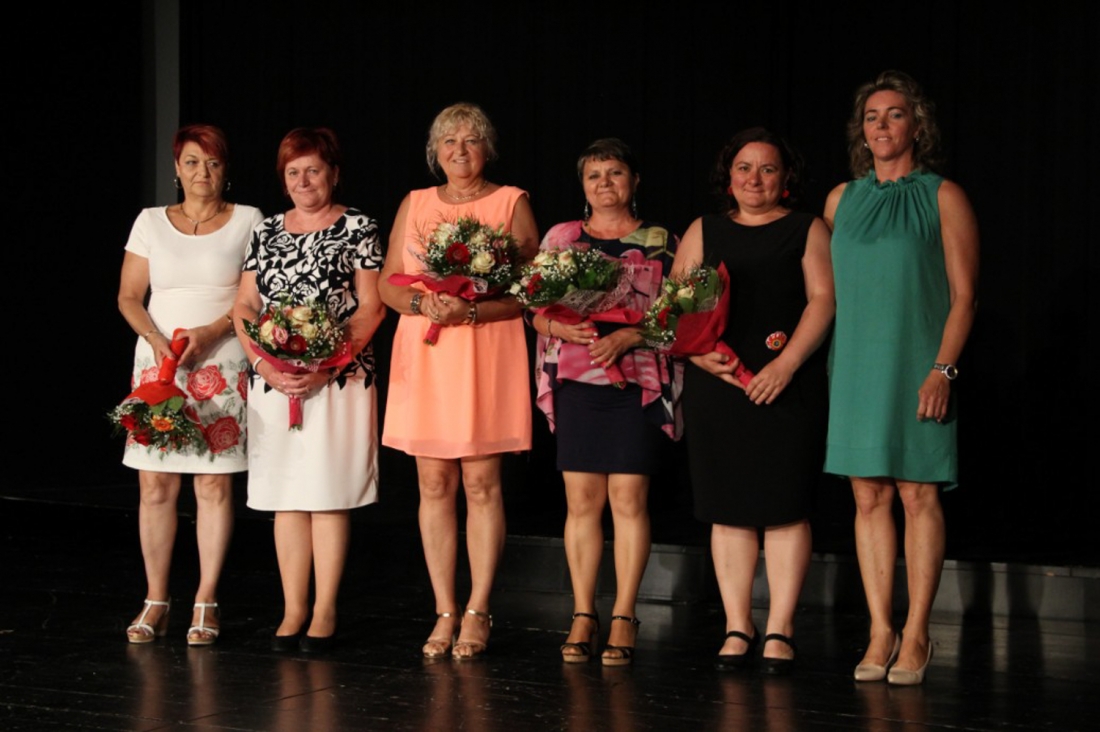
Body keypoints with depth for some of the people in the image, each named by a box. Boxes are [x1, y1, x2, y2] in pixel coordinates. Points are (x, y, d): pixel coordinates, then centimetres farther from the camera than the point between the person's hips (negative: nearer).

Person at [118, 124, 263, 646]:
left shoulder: (248, 221, 4)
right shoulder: (151, 222, 10)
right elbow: (128, 296, 8)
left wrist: (212, 332, -13)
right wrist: (158, 342, -10)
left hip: (222, 363, -2)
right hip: (157, 361, 2)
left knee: (215, 483, -4)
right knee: (154, 482, -1)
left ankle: (206, 603, 2)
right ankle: (155, 601, 6)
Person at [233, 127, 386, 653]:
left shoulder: (358, 229, 0)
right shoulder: (267, 232, 13)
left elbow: (370, 310, -6)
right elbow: (244, 307, 11)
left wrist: (326, 369, -16)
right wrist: (265, 364, -7)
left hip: (338, 381, -4)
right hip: (273, 384, 4)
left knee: (329, 495, -3)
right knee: (286, 496, 5)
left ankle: (325, 613, 3)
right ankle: (293, 610, 11)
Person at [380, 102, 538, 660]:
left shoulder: (511, 203, 5)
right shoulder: (414, 204, 15)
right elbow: (387, 283, 12)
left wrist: (471, 311, -17)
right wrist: (421, 302, -10)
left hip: (487, 357, -3)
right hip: (424, 357, 3)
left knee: (481, 483, -4)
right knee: (434, 483, 2)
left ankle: (477, 611, 2)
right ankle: (444, 612, 7)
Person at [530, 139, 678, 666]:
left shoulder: (660, 242, 7)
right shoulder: (561, 238, 13)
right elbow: (537, 311, 11)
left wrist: (627, 336, -14)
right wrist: (561, 327, -10)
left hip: (636, 381, -2)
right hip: (574, 382, 2)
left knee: (628, 499, -4)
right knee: (581, 501, 1)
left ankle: (624, 618, 1)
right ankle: (582, 616, 8)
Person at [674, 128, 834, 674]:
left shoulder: (807, 231, 8)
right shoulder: (702, 233, 15)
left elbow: (823, 301, -2)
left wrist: (784, 366, -14)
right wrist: (702, 355, -9)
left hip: (788, 389, -2)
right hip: (716, 387, 2)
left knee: (784, 506, -4)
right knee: (728, 508, 2)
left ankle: (779, 630, 1)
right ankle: (737, 628, 8)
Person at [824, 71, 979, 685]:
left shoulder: (942, 197, 0)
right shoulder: (842, 200, 12)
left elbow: (964, 295, -4)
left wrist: (943, 369, -14)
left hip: (916, 365, -4)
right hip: (855, 364, 4)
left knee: (919, 495, -5)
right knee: (870, 497, 2)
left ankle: (916, 635, 0)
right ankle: (881, 633, 6)